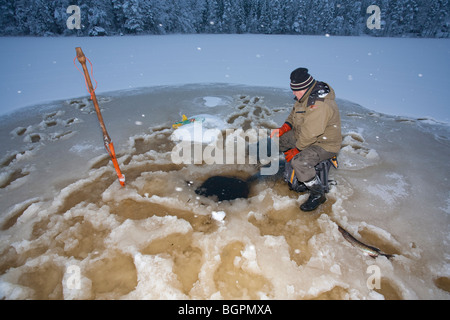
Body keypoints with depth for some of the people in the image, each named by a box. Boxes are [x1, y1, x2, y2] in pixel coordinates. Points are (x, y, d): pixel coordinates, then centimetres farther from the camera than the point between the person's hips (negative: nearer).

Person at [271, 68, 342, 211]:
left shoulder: (320, 105, -31)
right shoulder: (305, 96, 1)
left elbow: (310, 134, -31)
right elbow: (294, 115, 14)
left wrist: (296, 150, -19)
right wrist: (282, 129, -1)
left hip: (325, 144, -10)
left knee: (299, 161, -33)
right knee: (278, 140, 9)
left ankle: (318, 194, -5)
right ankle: (303, 177, 15)